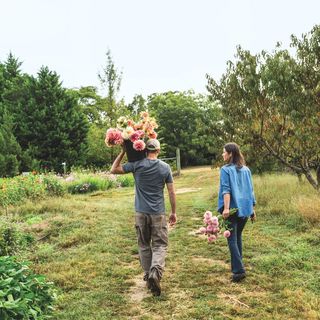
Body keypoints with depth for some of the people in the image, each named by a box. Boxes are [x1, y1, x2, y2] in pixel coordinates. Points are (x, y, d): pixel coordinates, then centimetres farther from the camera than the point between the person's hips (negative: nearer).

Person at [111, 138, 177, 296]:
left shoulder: (137, 164, -5)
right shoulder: (165, 167, -1)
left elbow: (114, 169, 3)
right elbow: (171, 192, 1)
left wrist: (122, 152, 8)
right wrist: (173, 212, 10)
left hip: (141, 212, 1)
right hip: (158, 213, -1)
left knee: (144, 245, 15)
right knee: (160, 245, 4)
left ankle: (148, 275, 22)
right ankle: (155, 272, -18)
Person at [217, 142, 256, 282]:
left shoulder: (225, 169, -7)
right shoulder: (246, 170, 9)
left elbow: (226, 190, -18)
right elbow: (250, 190, 12)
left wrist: (226, 208, -25)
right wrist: (252, 209, 17)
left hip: (232, 209, -6)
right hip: (245, 208, 6)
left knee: (232, 239, -2)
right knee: (238, 236, 20)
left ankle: (239, 270, -9)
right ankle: (237, 264, 28)